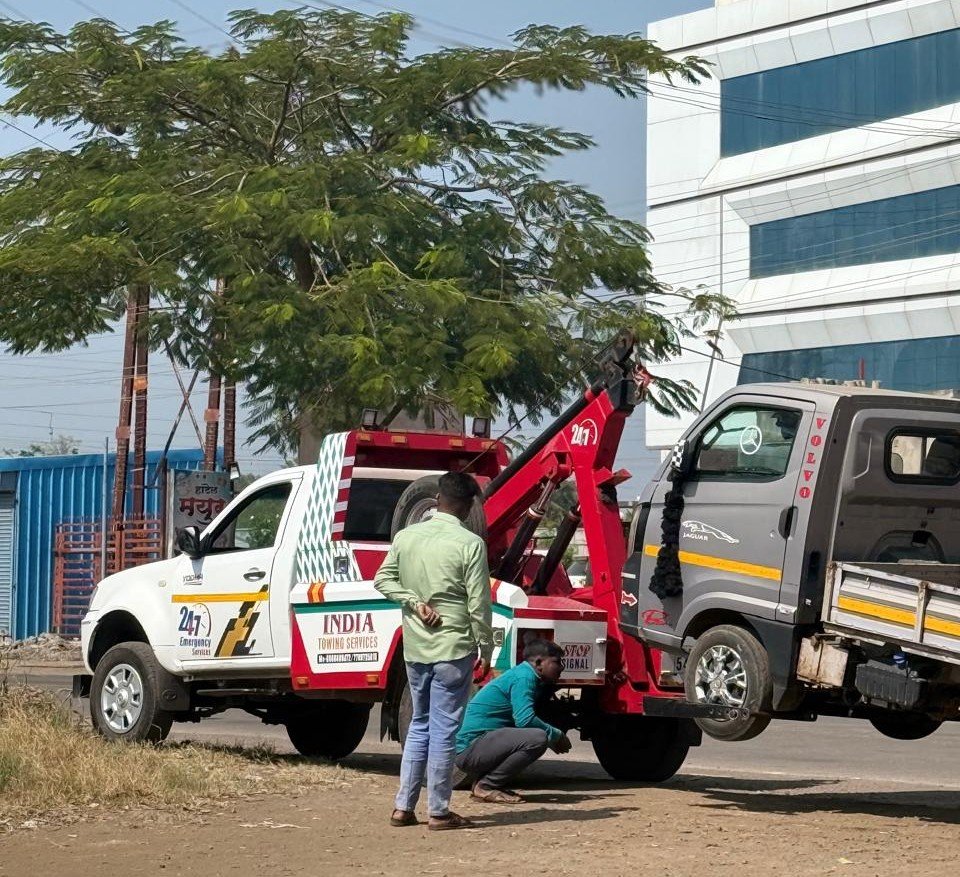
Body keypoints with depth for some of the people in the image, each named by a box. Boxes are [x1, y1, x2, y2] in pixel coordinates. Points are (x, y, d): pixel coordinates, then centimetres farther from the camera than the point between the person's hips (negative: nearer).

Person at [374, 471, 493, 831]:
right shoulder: (470, 544, -12)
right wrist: (486, 651, -1)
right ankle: (438, 812, 6)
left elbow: (383, 580, 8)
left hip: (415, 648, 5)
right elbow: (478, 606, -11)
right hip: (453, 649, -5)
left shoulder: (406, 537, 3)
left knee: (419, 726, 17)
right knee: (443, 730, 1)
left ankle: (403, 807, 16)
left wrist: (415, 602, 0)